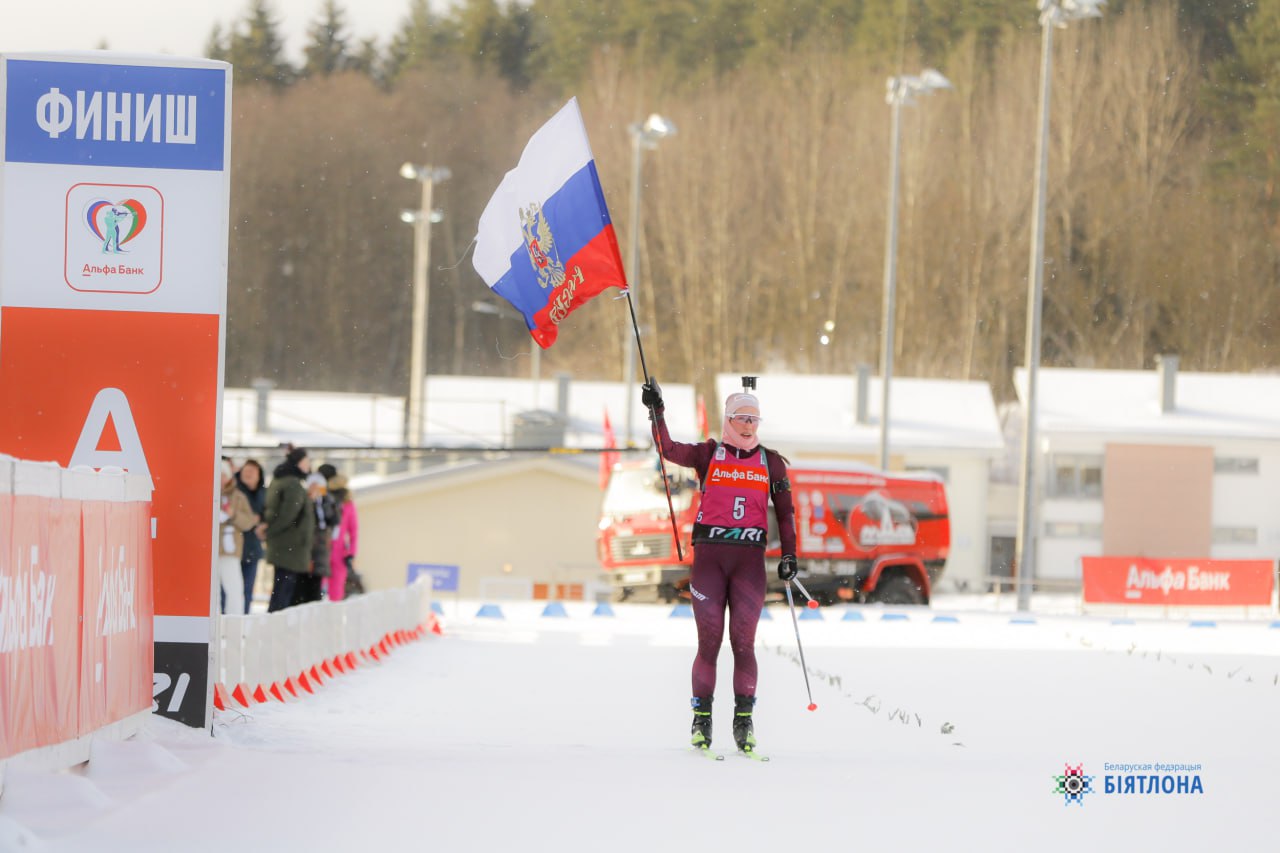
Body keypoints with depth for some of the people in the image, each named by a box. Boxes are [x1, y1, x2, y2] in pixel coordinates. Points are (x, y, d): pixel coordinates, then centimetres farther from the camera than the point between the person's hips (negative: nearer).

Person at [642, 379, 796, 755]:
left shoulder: (770, 462, 11)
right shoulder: (709, 455, 8)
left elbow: (785, 512, 13)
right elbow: (669, 449, -5)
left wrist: (789, 555, 5)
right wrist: (657, 411, -14)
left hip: (750, 558, 1)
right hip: (709, 554, -1)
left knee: (743, 643, -4)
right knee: (709, 642, -3)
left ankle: (744, 721, 3)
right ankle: (702, 720, 4)